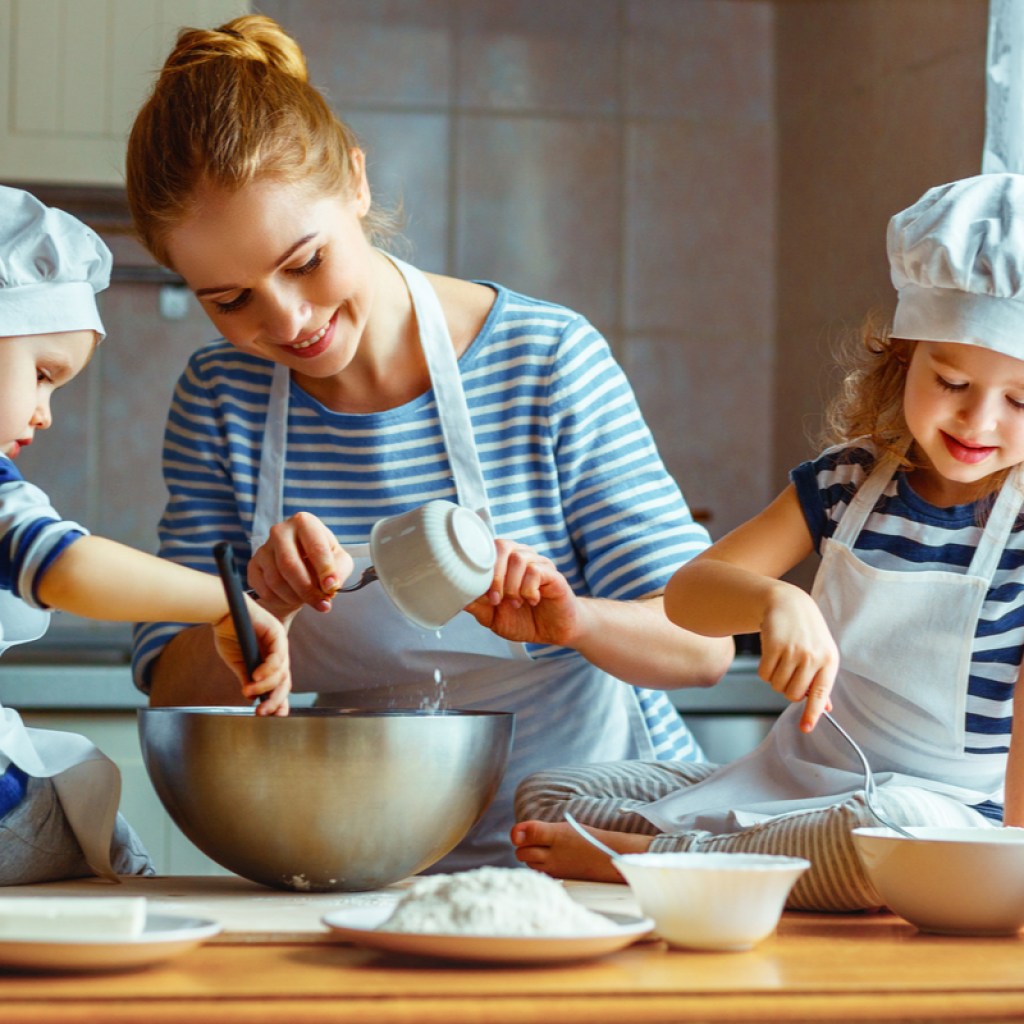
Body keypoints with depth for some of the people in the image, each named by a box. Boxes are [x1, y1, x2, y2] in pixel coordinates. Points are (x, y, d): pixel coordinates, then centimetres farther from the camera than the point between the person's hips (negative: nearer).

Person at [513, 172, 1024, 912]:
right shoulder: (848, 481, 3)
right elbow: (687, 595, -4)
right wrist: (774, 600, -26)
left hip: (944, 810, -5)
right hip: (788, 784, 5)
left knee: (888, 828, -43)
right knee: (546, 797, 0)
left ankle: (646, 859, -24)